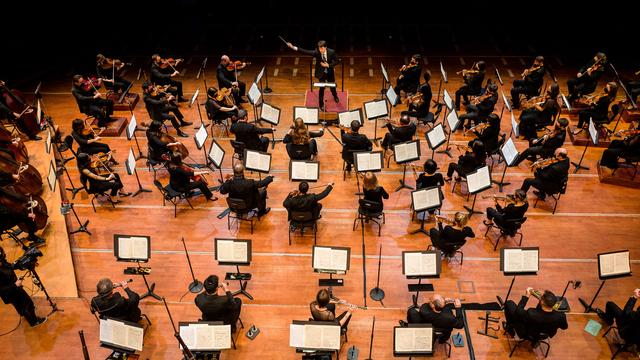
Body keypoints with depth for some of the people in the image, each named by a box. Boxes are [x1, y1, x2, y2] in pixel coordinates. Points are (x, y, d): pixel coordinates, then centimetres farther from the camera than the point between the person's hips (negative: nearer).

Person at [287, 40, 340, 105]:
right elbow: (305, 52, -28)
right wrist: (293, 47, -36)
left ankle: (335, 96, 55)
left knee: (332, 86, 20)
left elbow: (337, 61, -10)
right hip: (321, 73, -1)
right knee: (322, 88, -1)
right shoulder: (316, 52, -23)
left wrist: (328, 65, -24)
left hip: (330, 73, 2)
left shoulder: (331, 52, -21)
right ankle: (321, 104, 23)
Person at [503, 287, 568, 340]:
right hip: (547, 335, 3)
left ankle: (510, 329, 27)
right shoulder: (561, 316, -33)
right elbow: (564, 327, -8)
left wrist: (526, 296, -15)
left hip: (525, 334, -3)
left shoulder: (531, 314, -43)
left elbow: (517, 312, -20)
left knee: (509, 303, 3)